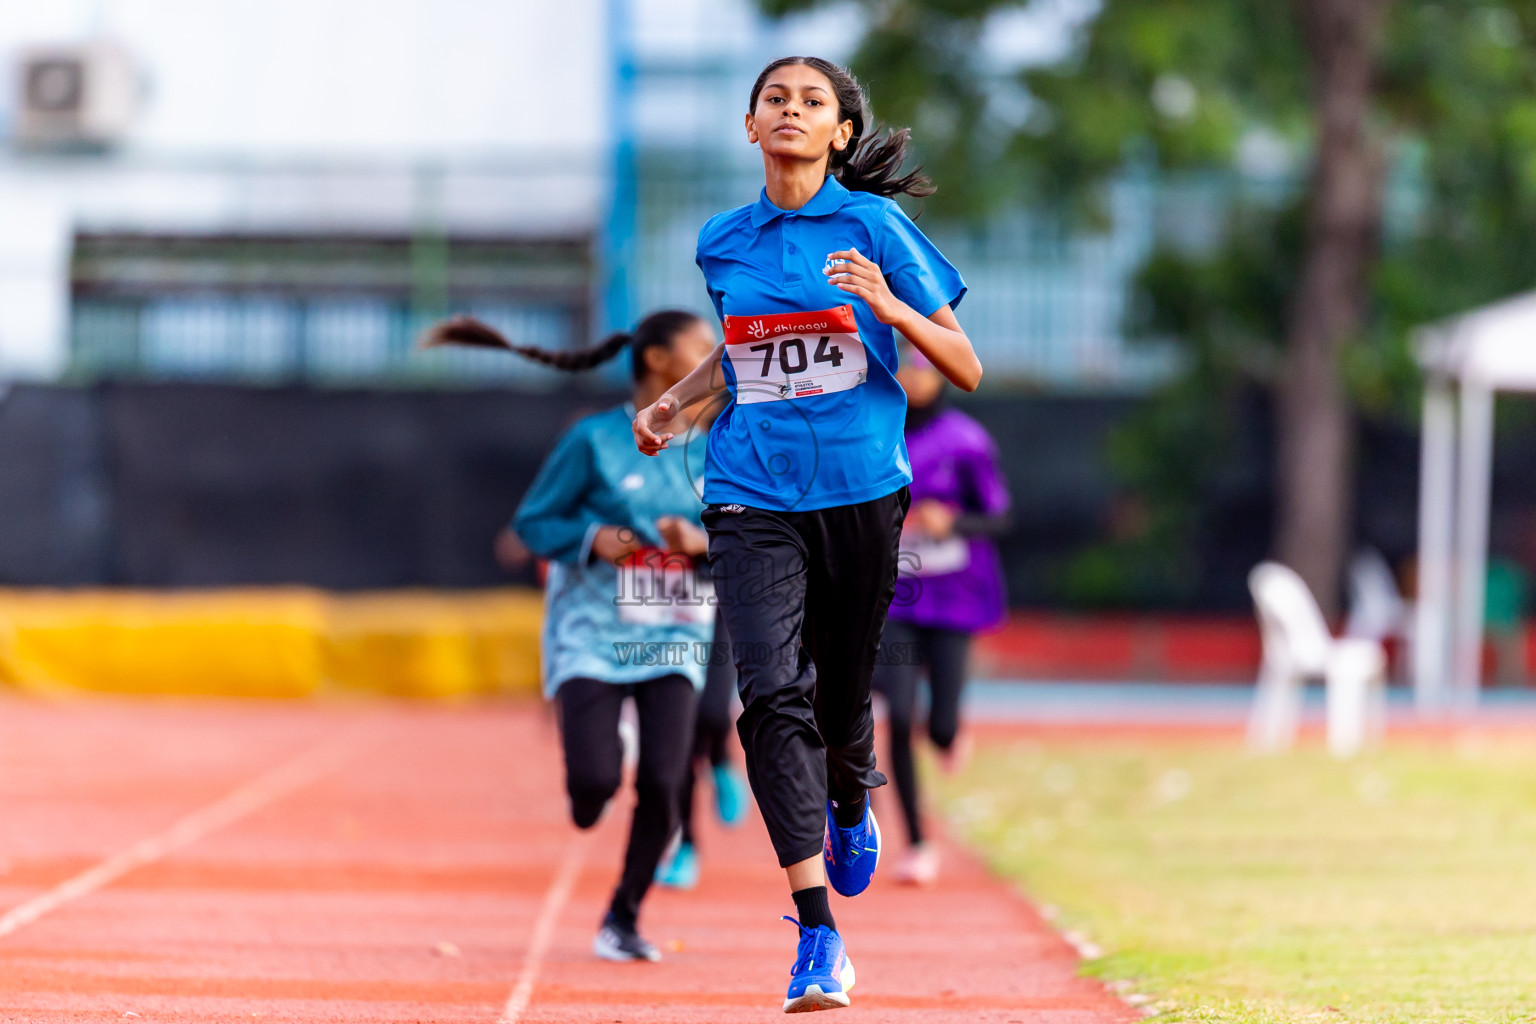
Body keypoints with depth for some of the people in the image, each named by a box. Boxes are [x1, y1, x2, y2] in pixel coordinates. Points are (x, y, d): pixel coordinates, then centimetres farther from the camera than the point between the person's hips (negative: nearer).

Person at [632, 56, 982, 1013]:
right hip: (752, 496, 1)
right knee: (772, 695, -16)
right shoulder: (723, 241, 9)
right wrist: (674, 400, 13)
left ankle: (852, 802, 49)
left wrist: (889, 307, -18)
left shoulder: (874, 226, -2)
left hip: (859, 491, -1)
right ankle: (820, 937, -18)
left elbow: (966, 368, -2)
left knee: (842, 690, 10)